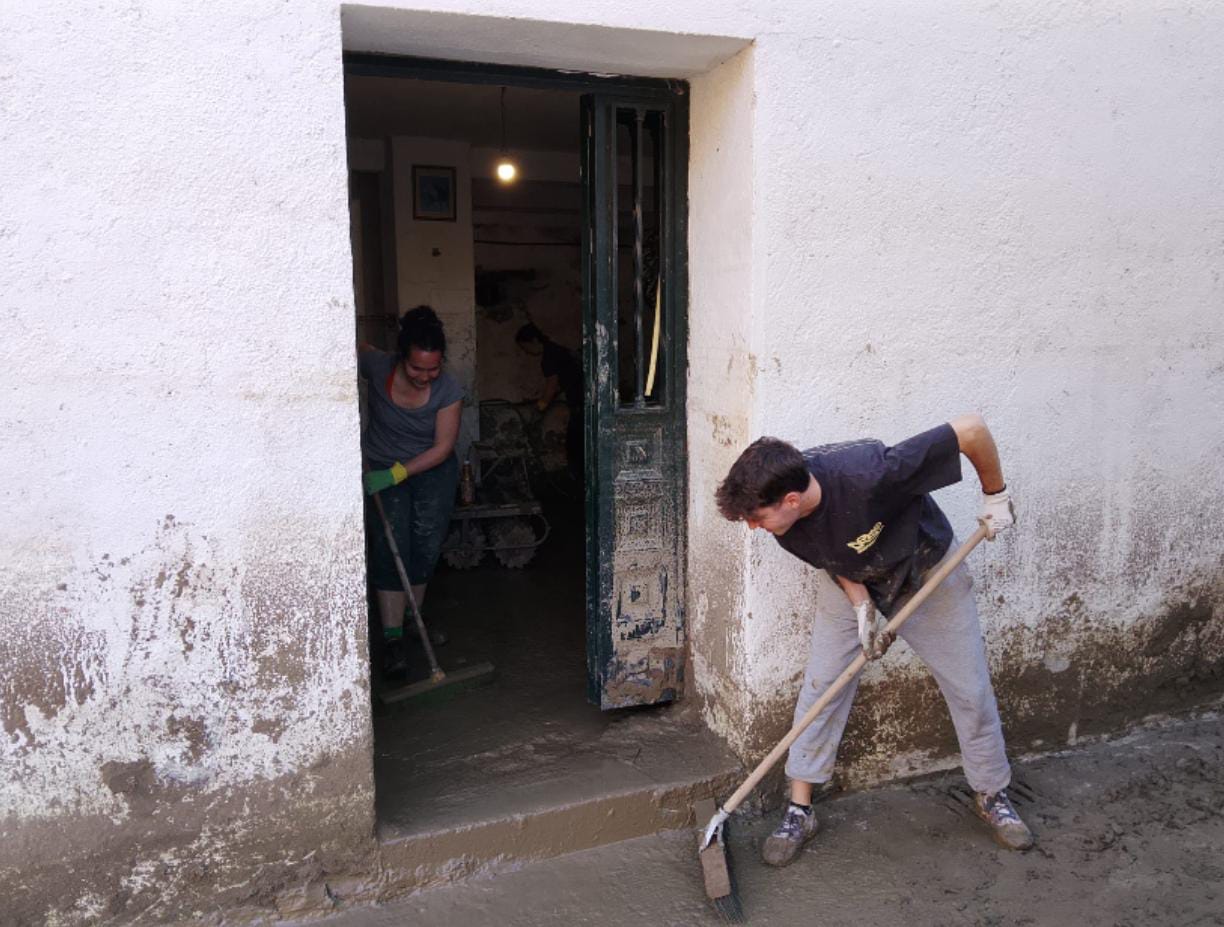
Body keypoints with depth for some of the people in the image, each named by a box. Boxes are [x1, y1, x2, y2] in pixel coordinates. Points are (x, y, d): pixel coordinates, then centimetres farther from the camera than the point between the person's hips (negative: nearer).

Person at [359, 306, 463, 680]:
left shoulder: (448, 390, -22)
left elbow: (443, 447, -19)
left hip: (433, 470, 1)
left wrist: (397, 473, -27)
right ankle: (393, 638, -9)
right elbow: (358, 349, 3)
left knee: (426, 546, -3)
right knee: (389, 547, -11)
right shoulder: (378, 366, -21)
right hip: (380, 468, -1)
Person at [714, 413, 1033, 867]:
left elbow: (972, 429, -37)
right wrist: (861, 606, -16)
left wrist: (995, 496, -22)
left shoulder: (868, 474, -45)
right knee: (819, 688, -3)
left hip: (928, 575, -3)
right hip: (853, 586, 3)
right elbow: (828, 556, -5)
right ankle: (800, 808, 11)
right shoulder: (785, 518, -26)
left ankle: (992, 795, 31)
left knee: (971, 690, 7)